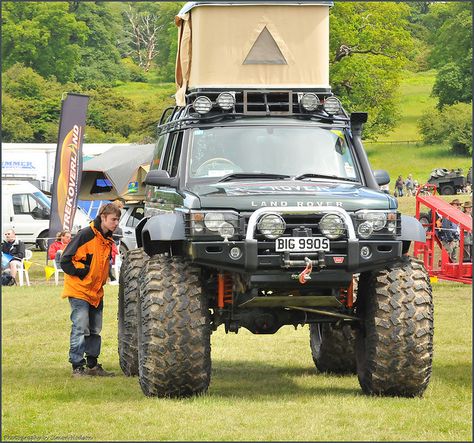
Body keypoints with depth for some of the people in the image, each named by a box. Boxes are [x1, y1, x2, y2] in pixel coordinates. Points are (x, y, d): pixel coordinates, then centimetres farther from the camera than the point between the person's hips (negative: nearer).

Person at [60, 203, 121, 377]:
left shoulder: (108, 240, 9)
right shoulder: (86, 235, -17)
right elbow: (66, 261, -17)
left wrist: (101, 280, 13)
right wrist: (84, 271, -15)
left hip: (96, 292, 8)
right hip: (79, 291, -8)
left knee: (95, 330, 12)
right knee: (80, 328, -11)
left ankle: (92, 365, 20)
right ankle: (77, 367, -8)